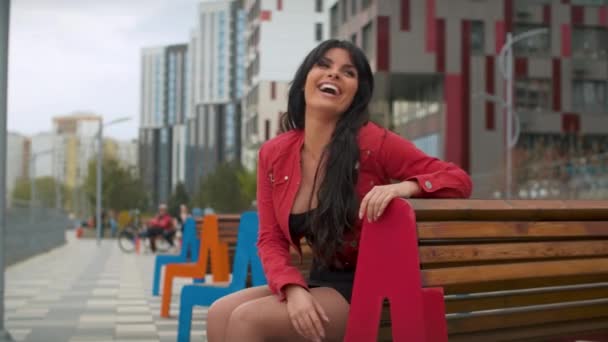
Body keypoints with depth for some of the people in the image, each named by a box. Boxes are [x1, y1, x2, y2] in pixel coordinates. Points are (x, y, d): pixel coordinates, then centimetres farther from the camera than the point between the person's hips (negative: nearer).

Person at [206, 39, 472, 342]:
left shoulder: (373, 143, -13)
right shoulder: (273, 154, 1)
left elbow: (459, 180, -8)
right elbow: (271, 240, 1)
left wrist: (406, 186, -29)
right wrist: (294, 289, -19)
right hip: (321, 283, 6)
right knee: (220, 314, -15)